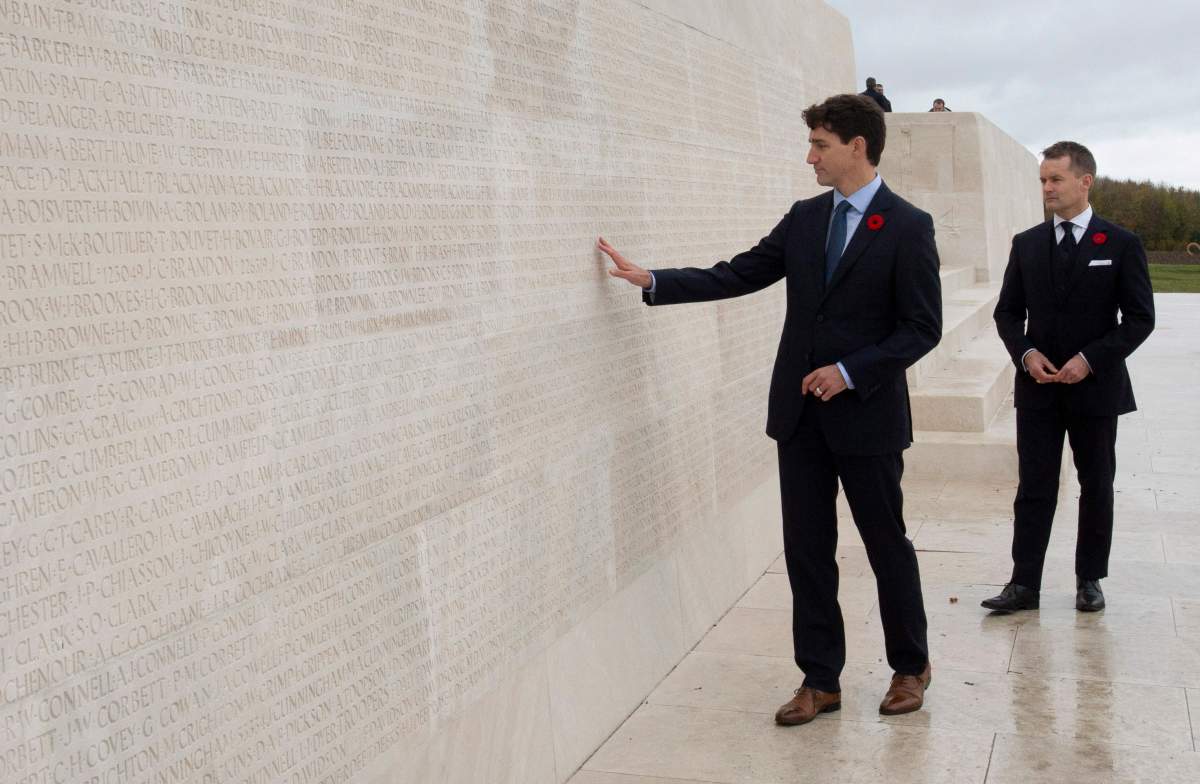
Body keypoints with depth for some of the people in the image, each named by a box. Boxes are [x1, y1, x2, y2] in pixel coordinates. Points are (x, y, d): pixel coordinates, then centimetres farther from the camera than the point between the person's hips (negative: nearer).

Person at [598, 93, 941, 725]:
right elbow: (737, 276, 7)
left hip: (866, 413, -5)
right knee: (806, 549, 7)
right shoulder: (804, 218, 8)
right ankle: (820, 680, 20)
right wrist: (652, 280, -1)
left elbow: (922, 328, -9)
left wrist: (850, 372, -18)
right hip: (800, 412, 5)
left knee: (887, 544, 9)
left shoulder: (908, 226, -8)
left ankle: (910, 667, 30)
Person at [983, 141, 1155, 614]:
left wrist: (1090, 359, -15)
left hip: (1096, 387, -2)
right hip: (1037, 386, 2)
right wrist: (1025, 353, -9)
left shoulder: (1121, 245, -3)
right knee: (1033, 488, 2)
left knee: (1096, 487, 9)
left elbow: (1140, 317, -4)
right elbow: (1007, 312, 9)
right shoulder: (1026, 244, 6)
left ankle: (1090, 580, 22)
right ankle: (1024, 584, 5)